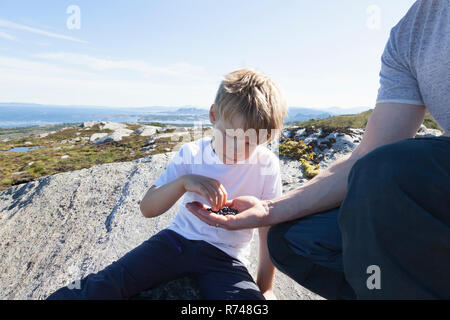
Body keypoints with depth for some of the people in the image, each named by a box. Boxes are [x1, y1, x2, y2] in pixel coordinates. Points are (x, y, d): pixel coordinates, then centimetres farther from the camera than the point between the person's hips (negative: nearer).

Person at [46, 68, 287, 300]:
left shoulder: (266, 164, -10)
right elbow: (147, 209, -8)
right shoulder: (191, 153, -6)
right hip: (178, 239, 1)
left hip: (224, 257, 0)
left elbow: (270, 228, -2)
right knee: (102, 287, -16)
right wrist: (183, 182, -27)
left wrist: (265, 288, 1)